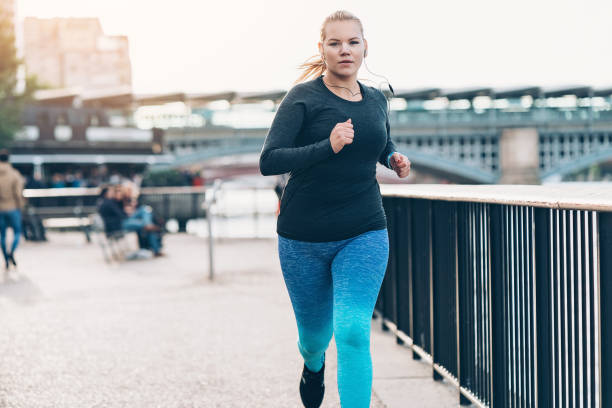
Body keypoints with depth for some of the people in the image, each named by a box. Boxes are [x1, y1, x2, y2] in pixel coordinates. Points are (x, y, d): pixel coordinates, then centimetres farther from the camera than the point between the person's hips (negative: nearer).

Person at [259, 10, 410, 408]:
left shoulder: (377, 100, 5)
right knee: (315, 335, 15)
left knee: (353, 333, -16)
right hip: (305, 238, -1)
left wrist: (394, 158, 3)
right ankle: (314, 365, 52)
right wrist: (328, 147, -31)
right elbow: (269, 161, -19)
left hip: (364, 235, 2)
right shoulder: (304, 98, -10)